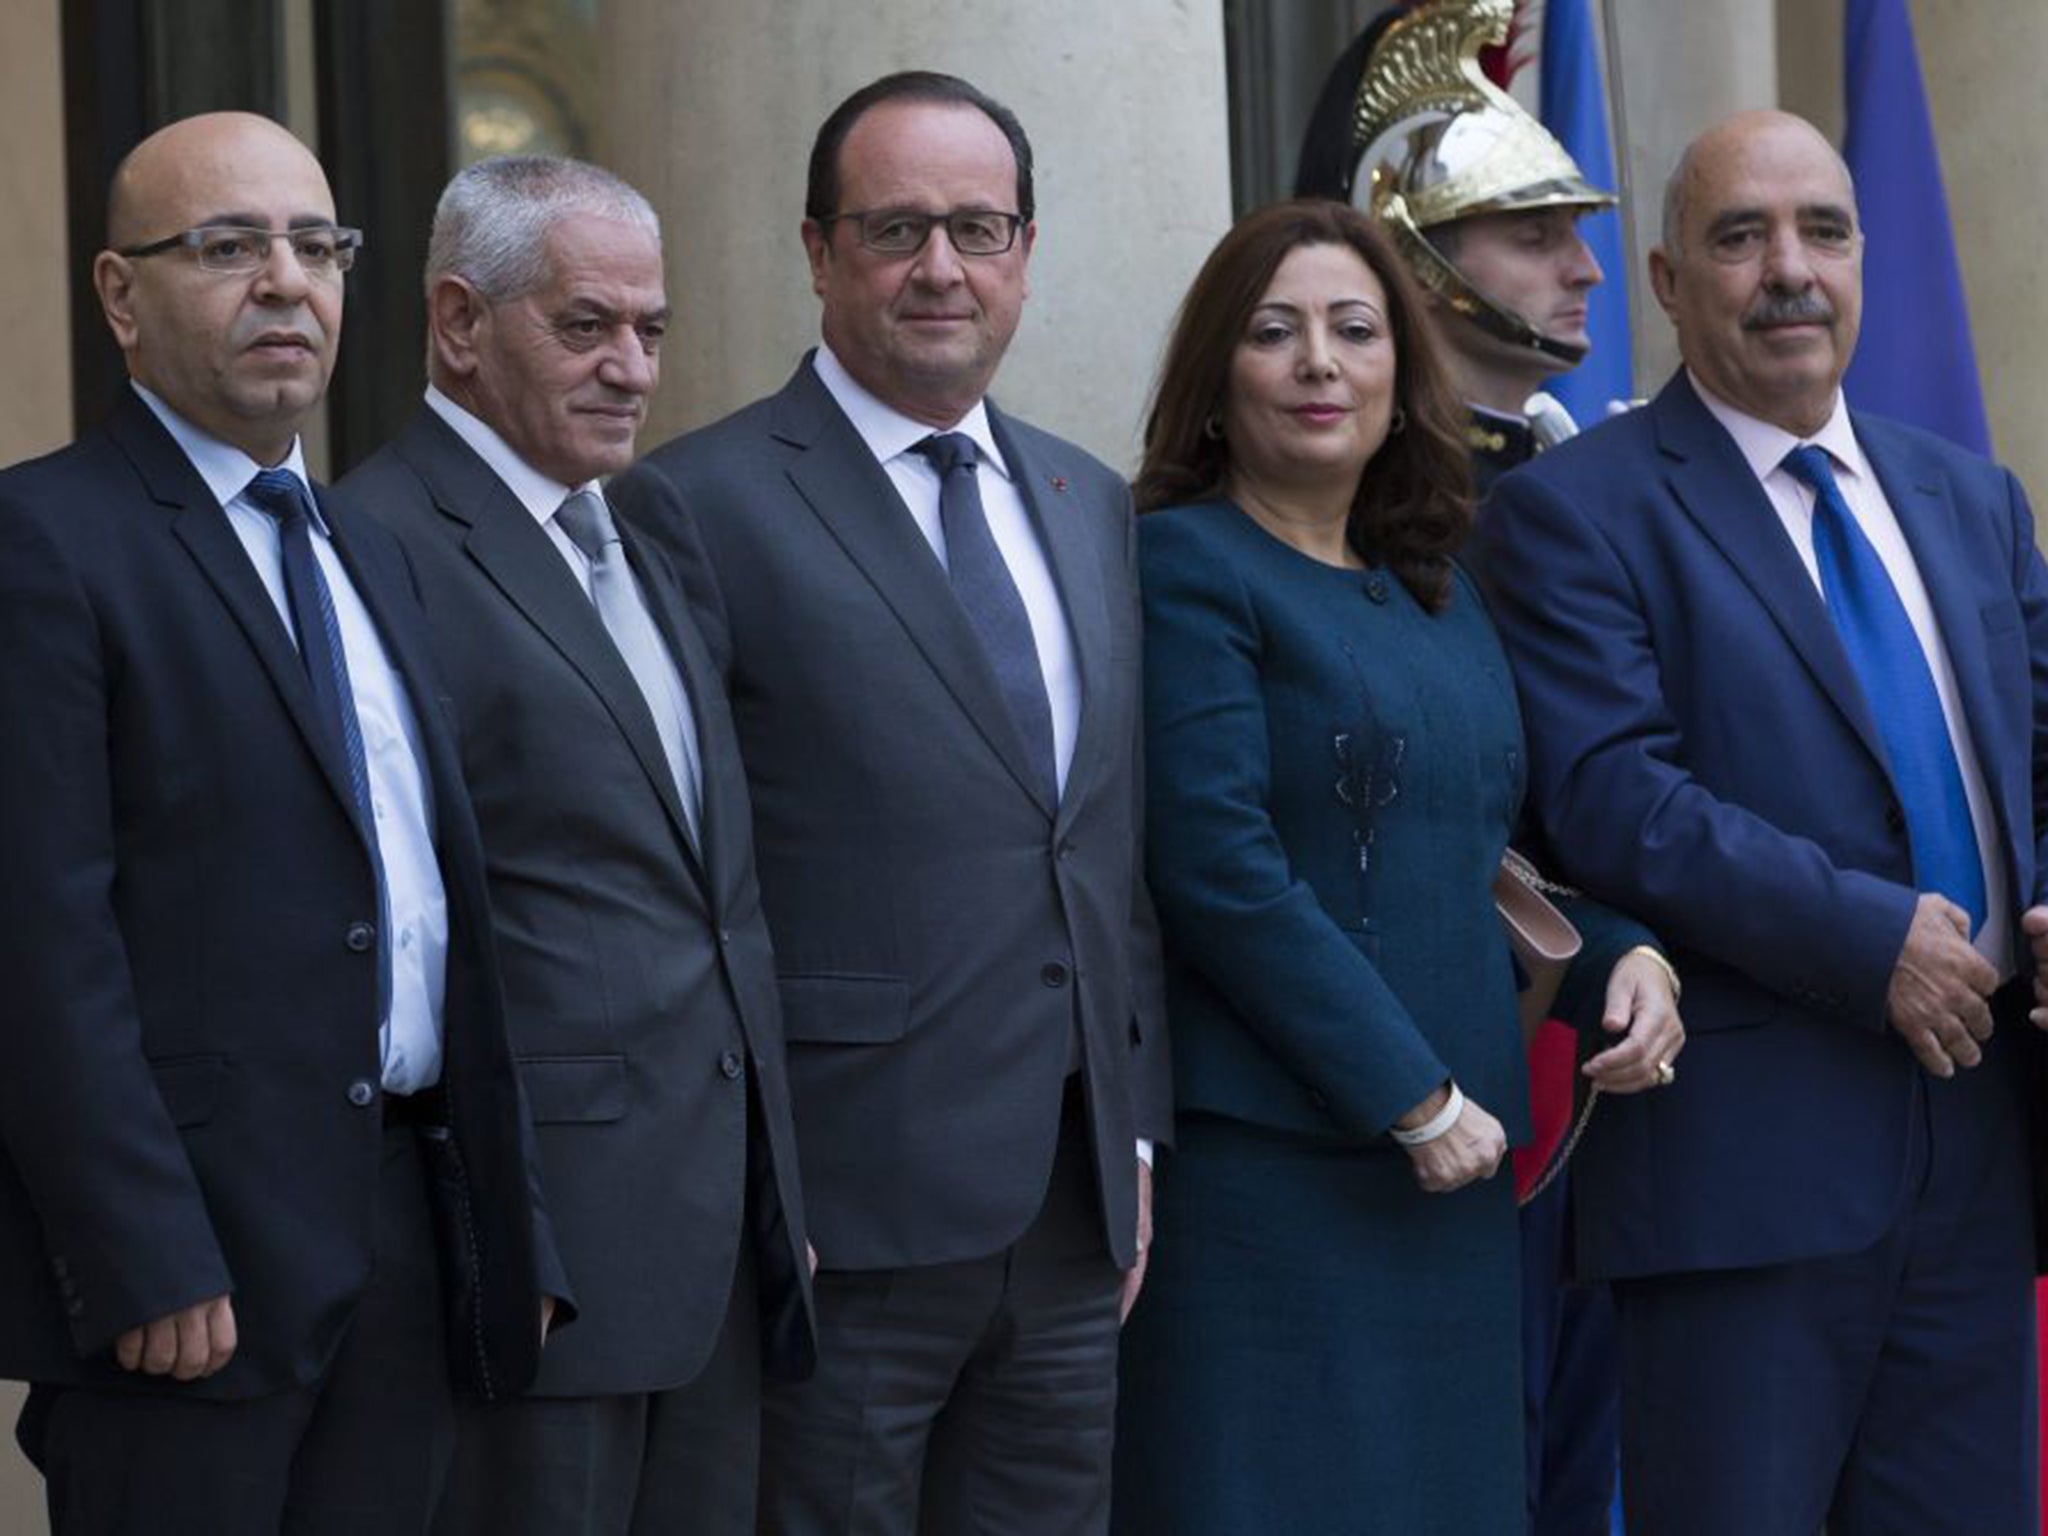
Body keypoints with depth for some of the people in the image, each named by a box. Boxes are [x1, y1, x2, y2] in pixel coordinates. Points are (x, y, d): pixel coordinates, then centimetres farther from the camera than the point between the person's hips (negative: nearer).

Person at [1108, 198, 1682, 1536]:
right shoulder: (1185, 564, -6)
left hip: (1452, 1173, 7)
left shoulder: (1439, 594, 16)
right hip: (1267, 1163, -7)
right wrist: (1414, 1098, -14)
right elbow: (1221, 868, -15)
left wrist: (1626, 954, 1)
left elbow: (1501, 845, 22)